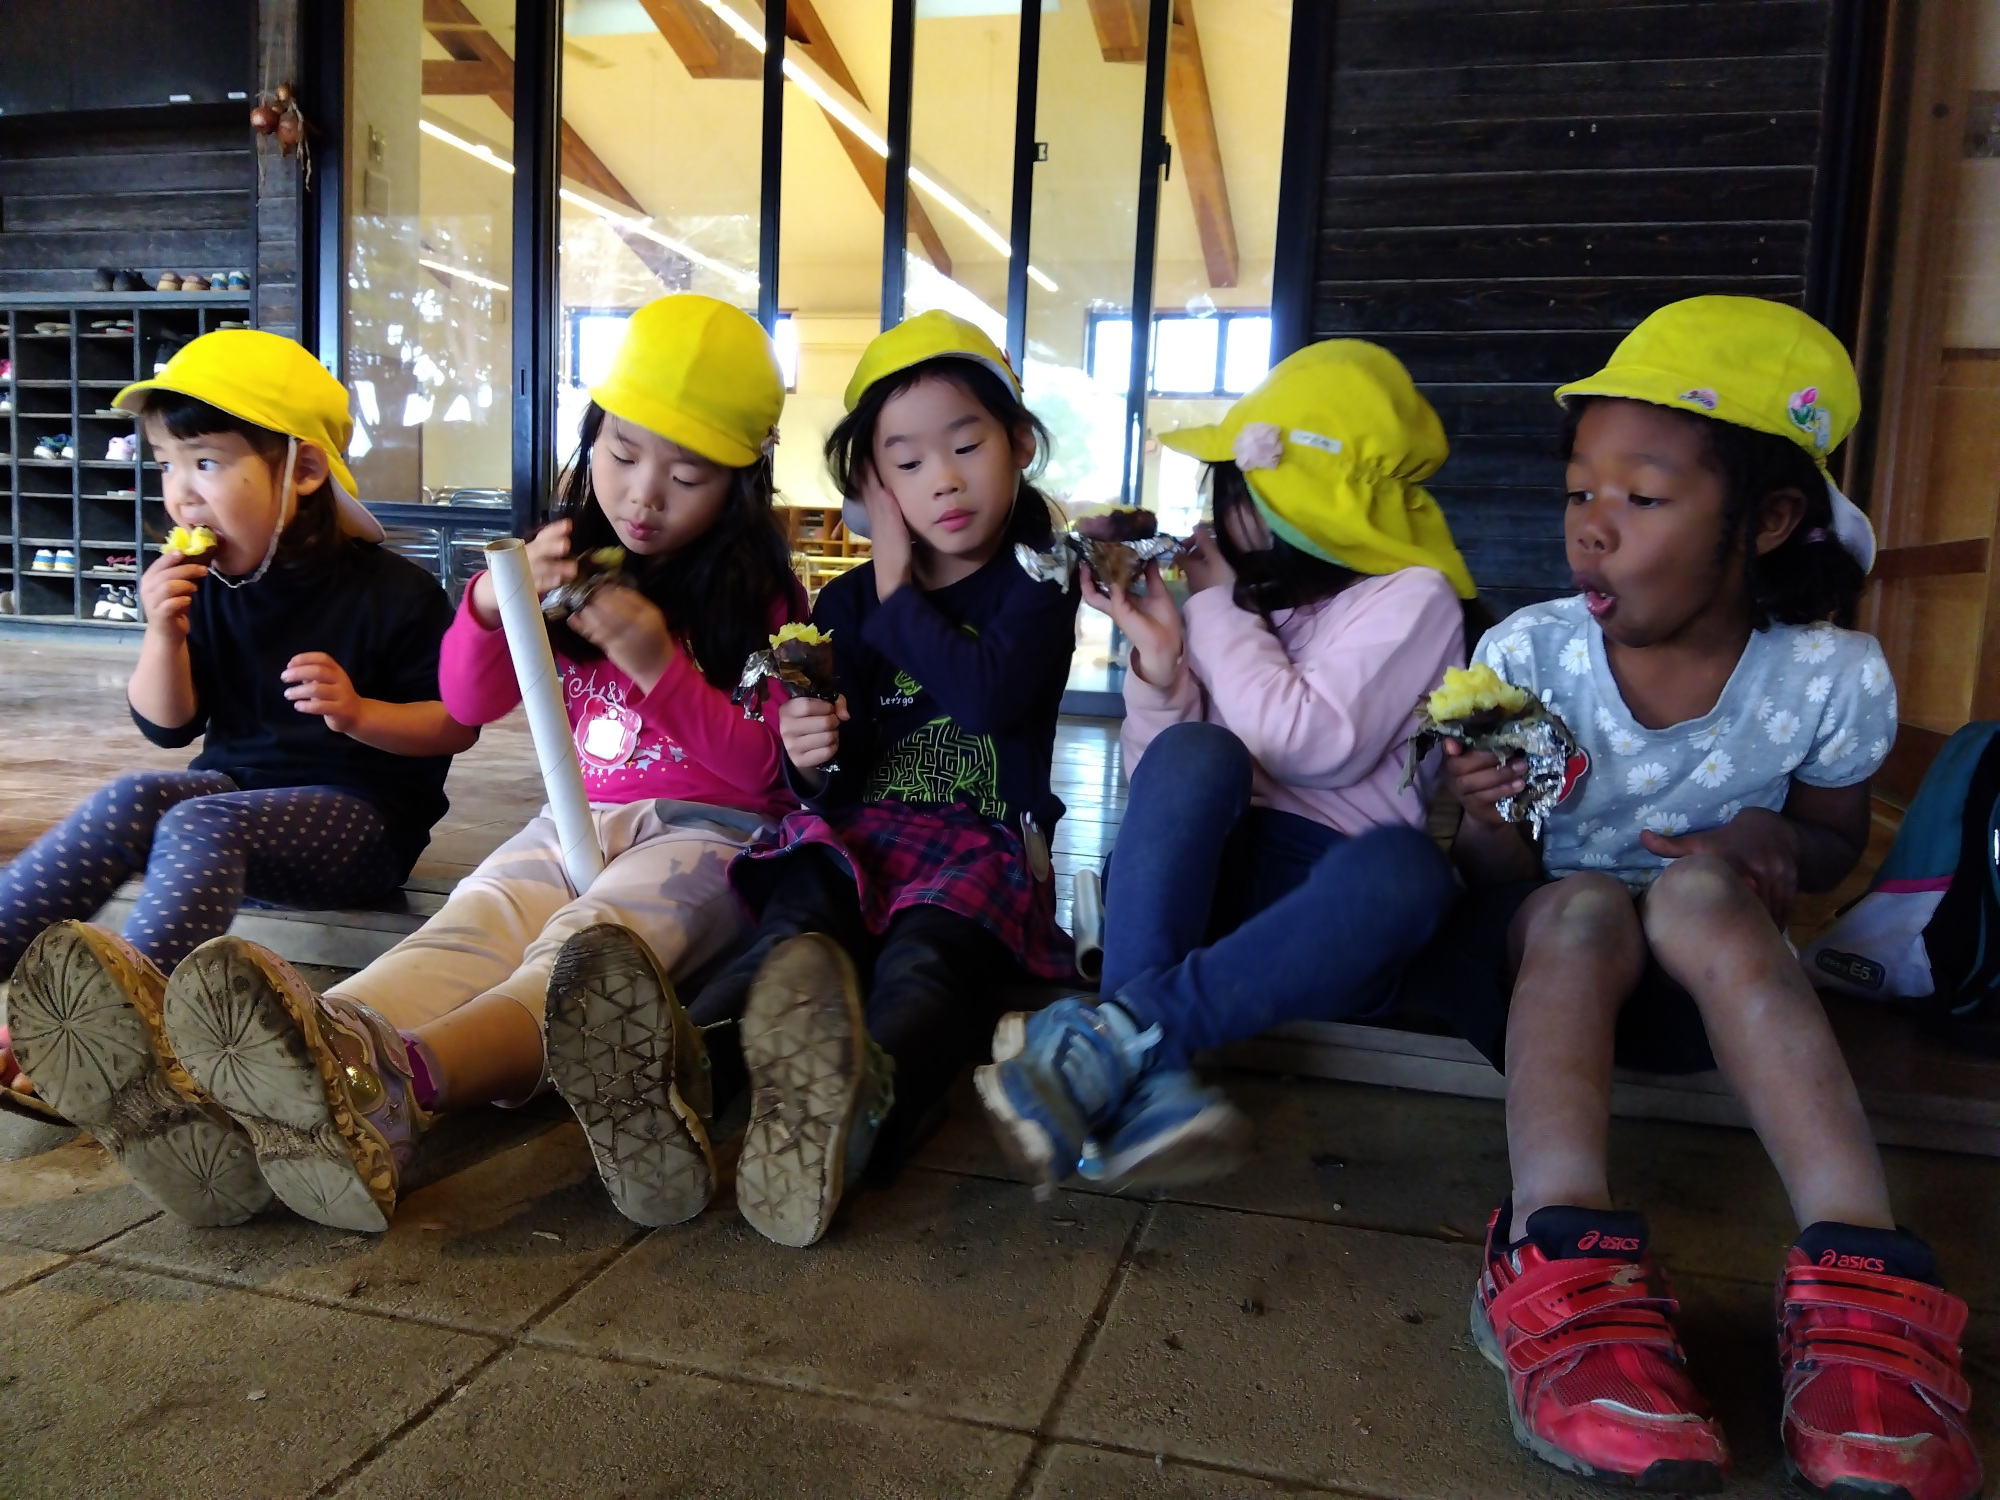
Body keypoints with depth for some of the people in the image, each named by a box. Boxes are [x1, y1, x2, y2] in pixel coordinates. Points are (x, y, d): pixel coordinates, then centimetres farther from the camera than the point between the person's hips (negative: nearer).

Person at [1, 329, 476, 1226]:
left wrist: (358, 713, -23)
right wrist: (163, 633, -10)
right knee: (132, 799, -23)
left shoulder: (391, 592, -7)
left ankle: (125, 998, -57)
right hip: (237, 787, 6)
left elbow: (453, 724, -5)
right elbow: (166, 726, 8)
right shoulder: (203, 587, 8)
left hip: (359, 819, -6)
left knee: (199, 823, -32)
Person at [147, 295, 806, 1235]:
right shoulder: (577, 558, 14)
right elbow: (468, 704, 13)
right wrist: (495, 601, -8)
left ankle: (392, 1081, -69)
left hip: (711, 829, -3)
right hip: (582, 818, 4)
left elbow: (763, 770, -3)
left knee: (595, 938, -38)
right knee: (476, 919, -33)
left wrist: (659, 663, -17)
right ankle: (333, 1051, -66)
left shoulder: (759, 592, 2)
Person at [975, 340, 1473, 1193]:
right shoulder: (1252, 602, 13)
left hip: (1325, 923, -3)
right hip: (1205, 879, 3)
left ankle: (1115, 1037, -42)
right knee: (1193, 753, -29)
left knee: (1407, 868, -37)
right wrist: (1160, 664, -8)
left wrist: (1220, 612, -5)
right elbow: (1161, 778, 10)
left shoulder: (1412, 598, 1)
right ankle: (1152, 1087, -43)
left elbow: (1313, 746, -15)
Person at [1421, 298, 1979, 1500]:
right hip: (1537, 949, 0)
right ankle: (1564, 1262, -46)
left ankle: (1861, 1277, -39)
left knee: (1702, 893, -33)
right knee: (1585, 906, -33)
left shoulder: (1833, 680, -11)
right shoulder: (1525, 655, -12)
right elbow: (1500, 886, -5)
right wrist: (1494, 826, -29)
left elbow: (1837, 843, 8)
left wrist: (1775, 844, -17)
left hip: (1711, 966, 0)